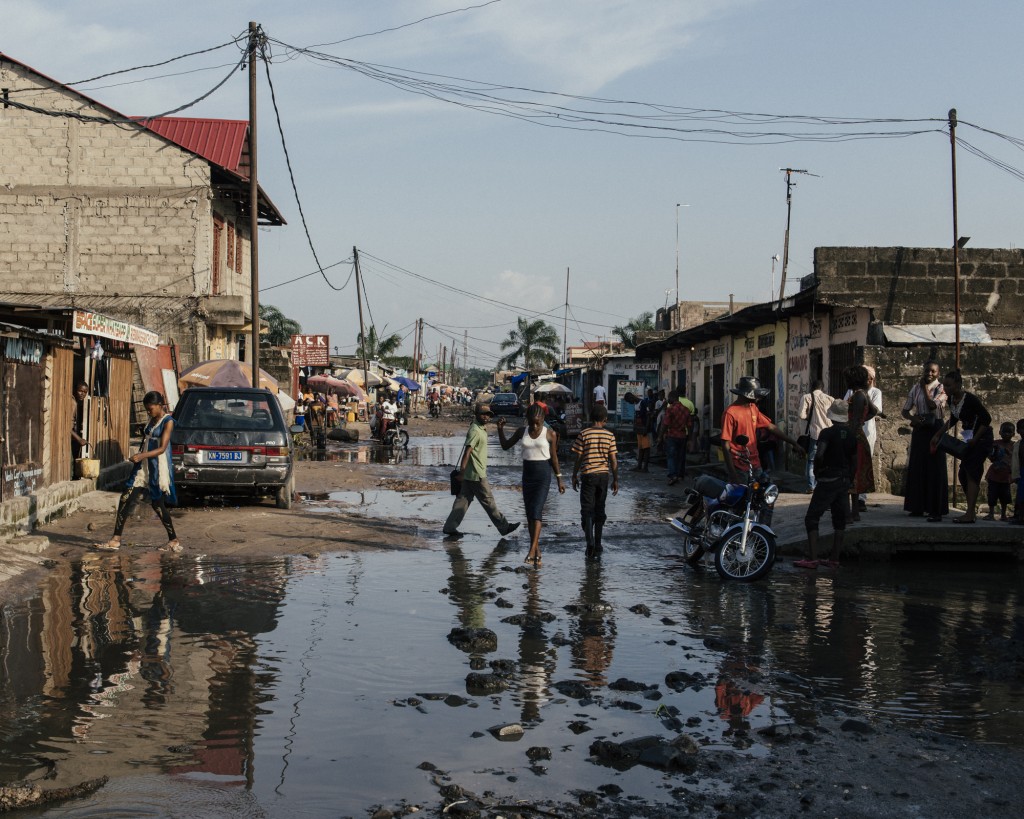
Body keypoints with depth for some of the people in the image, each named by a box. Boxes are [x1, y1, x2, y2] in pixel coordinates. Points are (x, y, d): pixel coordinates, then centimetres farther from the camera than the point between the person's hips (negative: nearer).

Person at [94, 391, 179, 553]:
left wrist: (142, 455, -28)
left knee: (158, 505, 0)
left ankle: (174, 541, 15)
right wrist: (139, 457, 16)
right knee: (126, 499, -2)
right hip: (143, 467, 8)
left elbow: (162, 448, -18)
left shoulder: (168, 421, -10)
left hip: (158, 469, -8)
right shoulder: (152, 421, 13)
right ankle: (115, 540, -2)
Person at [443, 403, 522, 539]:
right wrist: (462, 472, -23)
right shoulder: (475, 430, -17)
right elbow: (467, 452, -21)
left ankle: (450, 527, 12)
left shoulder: (482, 429, 14)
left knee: (463, 500, 10)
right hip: (476, 475, -10)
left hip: (470, 475, 10)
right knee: (488, 501, 1)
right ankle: (504, 527, 10)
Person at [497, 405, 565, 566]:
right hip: (527, 476, 4)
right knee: (529, 515, 6)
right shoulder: (522, 431, 4)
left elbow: (553, 457, 3)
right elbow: (506, 446, 14)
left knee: (536, 512, -17)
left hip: (543, 476, -4)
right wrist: (500, 429, -1)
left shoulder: (550, 434, -5)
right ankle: (537, 551, 15)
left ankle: (532, 549, -23)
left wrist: (559, 479, 5)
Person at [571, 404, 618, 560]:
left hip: (589, 475, -2)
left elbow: (579, 458, -4)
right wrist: (615, 479, 10)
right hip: (604, 475, 3)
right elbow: (613, 459, 1)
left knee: (587, 510, 1)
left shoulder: (584, 434, -6)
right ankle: (597, 547, 15)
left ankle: (590, 543, -17)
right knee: (599, 511, 12)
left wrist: (574, 476, 7)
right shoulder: (609, 436, 0)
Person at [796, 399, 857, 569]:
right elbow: (854, 460, 12)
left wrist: (817, 471, -9)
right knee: (839, 520, 11)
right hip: (844, 480, 7)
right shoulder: (852, 434, 7)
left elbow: (819, 455, -27)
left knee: (811, 518, -2)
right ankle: (834, 559, 13)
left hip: (828, 480, -7)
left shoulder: (827, 433, -13)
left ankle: (812, 559, -8)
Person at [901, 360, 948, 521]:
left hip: (935, 430, -5)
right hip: (919, 430, 5)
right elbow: (904, 410, 10)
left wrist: (925, 387, -11)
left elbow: (932, 405, -20)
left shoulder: (941, 388, -3)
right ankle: (918, 507, 16)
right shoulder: (916, 388, 10)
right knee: (916, 468, 6)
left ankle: (936, 510, -5)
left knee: (935, 469, -6)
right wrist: (912, 418, -11)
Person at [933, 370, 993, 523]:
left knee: (972, 474, -12)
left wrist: (975, 440, -20)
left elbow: (987, 419, -20)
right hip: (970, 438, 9)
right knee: (963, 474, 9)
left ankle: (970, 514, -12)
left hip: (981, 438, -9)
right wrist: (938, 435, 14)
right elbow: (953, 420, 19)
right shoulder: (951, 400, 1)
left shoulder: (970, 399, -24)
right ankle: (973, 505, 26)